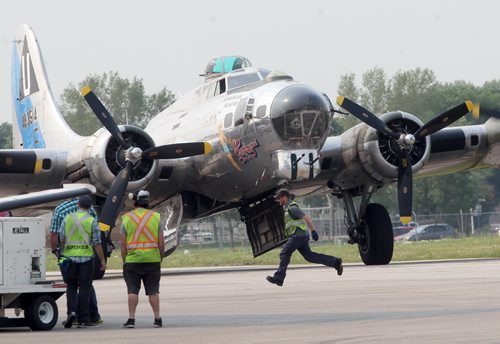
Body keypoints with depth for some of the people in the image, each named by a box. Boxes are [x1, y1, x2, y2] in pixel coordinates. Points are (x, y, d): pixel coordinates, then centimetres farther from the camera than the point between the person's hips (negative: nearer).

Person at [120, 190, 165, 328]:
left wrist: (124, 261, 9)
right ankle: (157, 318, 5)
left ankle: (131, 319, -2)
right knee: (153, 291, 5)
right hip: (152, 260, 1)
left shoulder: (127, 218, 1)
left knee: (133, 291, 2)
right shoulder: (156, 217, 2)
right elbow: (161, 243, 0)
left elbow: (122, 244, 0)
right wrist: (161, 259, 11)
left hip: (132, 260, -1)